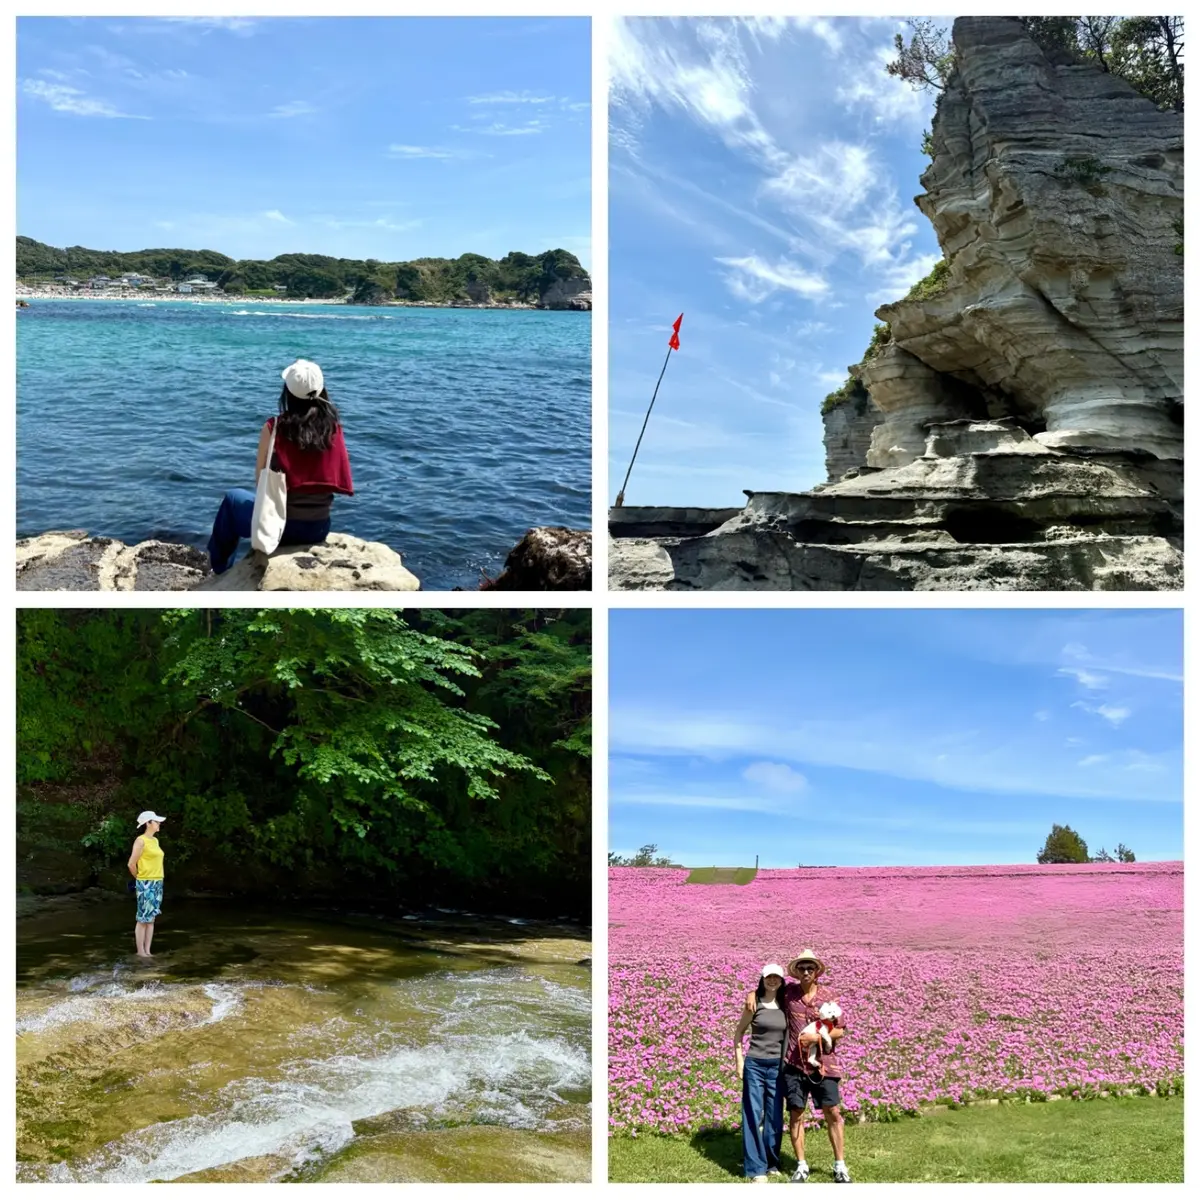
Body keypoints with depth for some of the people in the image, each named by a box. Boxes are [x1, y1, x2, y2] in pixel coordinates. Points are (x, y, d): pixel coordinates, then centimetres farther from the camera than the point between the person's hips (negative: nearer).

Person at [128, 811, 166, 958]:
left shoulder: (155, 840, 13)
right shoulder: (141, 841, -12)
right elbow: (131, 864, -13)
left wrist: (155, 881, 13)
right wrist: (140, 879, 1)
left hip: (157, 884, 8)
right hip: (146, 885, -8)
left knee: (151, 919, 9)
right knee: (143, 919, -2)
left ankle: (147, 951, 13)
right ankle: (140, 951, 4)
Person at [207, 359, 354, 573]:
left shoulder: (274, 427, -12)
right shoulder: (334, 427, -3)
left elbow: (260, 481, -2)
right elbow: (335, 476, 6)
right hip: (320, 527, 4)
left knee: (232, 497, 28)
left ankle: (221, 569, 43)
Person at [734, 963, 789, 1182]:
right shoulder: (754, 1004, -5)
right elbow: (739, 1033, 4)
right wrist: (739, 1061, -2)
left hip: (778, 1066, 3)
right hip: (754, 1065, -3)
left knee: (775, 1116, 10)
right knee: (753, 1115, -3)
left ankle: (771, 1163, 24)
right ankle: (756, 1167, 2)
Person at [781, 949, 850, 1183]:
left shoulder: (828, 995, -2)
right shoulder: (788, 991, 0)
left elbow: (840, 1031, 0)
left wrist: (817, 1036, -15)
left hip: (823, 1063, -1)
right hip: (794, 1063, 1)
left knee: (833, 1113, 3)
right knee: (795, 1113, 4)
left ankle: (840, 1165, 15)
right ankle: (801, 1166, 16)